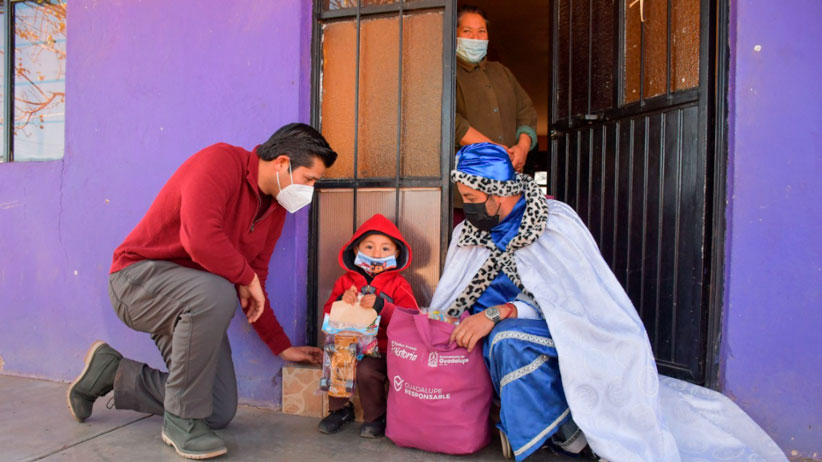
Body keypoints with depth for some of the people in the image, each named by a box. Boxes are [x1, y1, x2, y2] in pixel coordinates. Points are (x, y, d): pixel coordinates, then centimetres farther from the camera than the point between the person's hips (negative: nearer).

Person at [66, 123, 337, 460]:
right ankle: (182, 420, -19)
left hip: (190, 300, 8)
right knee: (215, 292, -41)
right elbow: (200, 239, -37)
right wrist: (247, 276, -20)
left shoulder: (275, 210, 4)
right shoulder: (221, 161, -20)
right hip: (139, 276, -8)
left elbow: (252, 290, 9)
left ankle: (112, 372, 23)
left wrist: (282, 347, 8)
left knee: (221, 414, 3)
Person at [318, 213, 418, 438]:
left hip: (381, 349, -3)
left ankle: (376, 417, 1)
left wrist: (380, 306, -24)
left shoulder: (398, 284, 1)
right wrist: (342, 301, -14)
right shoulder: (345, 281, 10)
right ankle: (340, 409, 8)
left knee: (367, 370, -28)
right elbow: (328, 313, 7)